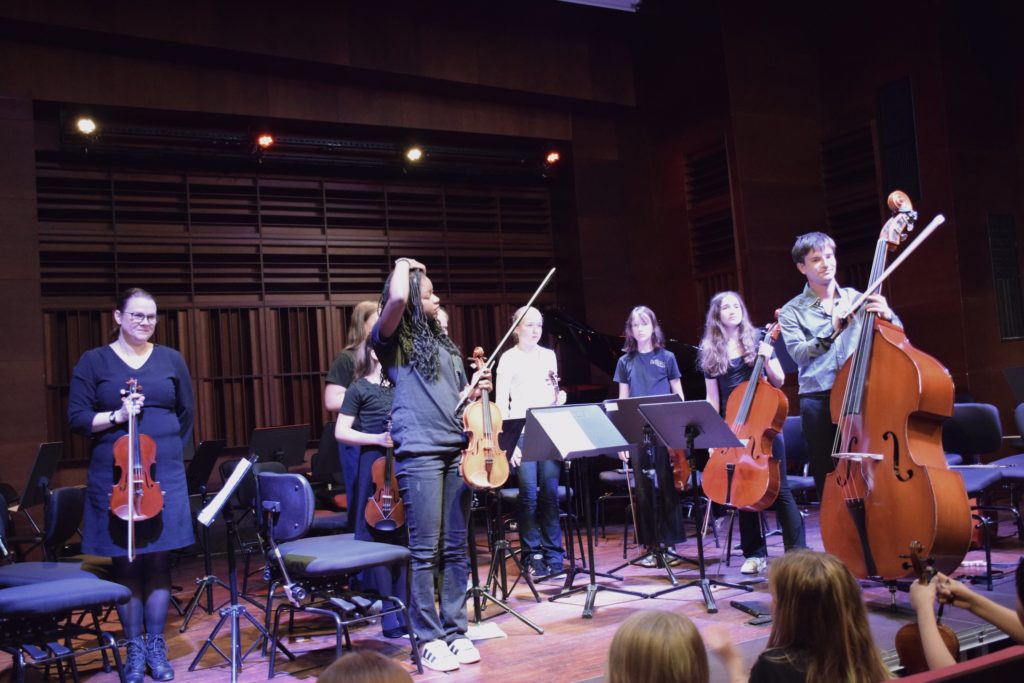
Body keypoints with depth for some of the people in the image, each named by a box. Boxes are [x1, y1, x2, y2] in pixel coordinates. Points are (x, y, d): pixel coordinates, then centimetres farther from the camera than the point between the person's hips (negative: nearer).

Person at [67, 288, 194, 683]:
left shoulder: (171, 360, 8)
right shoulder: (94, 361, 1)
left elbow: (186, 415, 13)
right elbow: (77, 418, -3)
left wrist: (172, 451, 6)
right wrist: (116, 416, -17)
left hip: (164, 474, 1)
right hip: (113, 476, -1)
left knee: (158, 560, 5)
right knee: (125, 563, 5)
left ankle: (156, 647, 17)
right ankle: (135, 649, 19)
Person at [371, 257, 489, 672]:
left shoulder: (444, 344, 20)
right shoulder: (393, 341, 1)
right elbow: (397, 298, -20)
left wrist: (476, 391, 5)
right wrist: (404, 265, -1)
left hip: (456, 451, 6)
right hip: (419, 453, -6)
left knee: (456, 549, 8)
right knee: (425, 551, -2)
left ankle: (455, 631, 17)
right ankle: (429, 639, 7)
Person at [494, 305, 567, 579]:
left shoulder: (549, 355, 14)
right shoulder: (509, 359, 1)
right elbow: (501, 403, -3)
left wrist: (559, 398, -2)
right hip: (522, 432, -3)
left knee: (550, 492, 1)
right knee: (529, 494, -6)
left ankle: (553, 554, 10)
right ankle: (533, 556, 6)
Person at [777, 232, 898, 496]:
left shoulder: (856, 298, 11)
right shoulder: (792, 311, 6)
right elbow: (799, 354, -8)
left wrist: (887, 315, -13)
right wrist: (832, 330, -19)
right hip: (819, 403, -1)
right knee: (829, 480, 4)